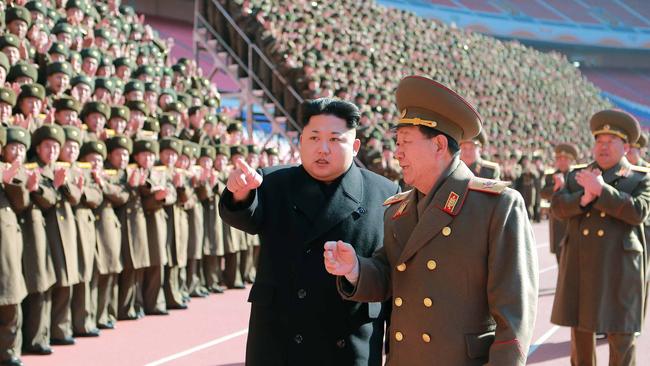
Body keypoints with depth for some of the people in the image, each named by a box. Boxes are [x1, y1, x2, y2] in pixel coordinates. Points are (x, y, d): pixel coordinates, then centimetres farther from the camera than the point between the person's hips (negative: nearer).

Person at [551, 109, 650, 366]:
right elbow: (558, 206, -3)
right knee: (580, 328, 7)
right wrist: (584, 197, -21)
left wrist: (601, 190, -20)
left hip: (619, 267, -3)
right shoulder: (577, 177, 12)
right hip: (581, 264, 3)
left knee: (620, 335, -1)